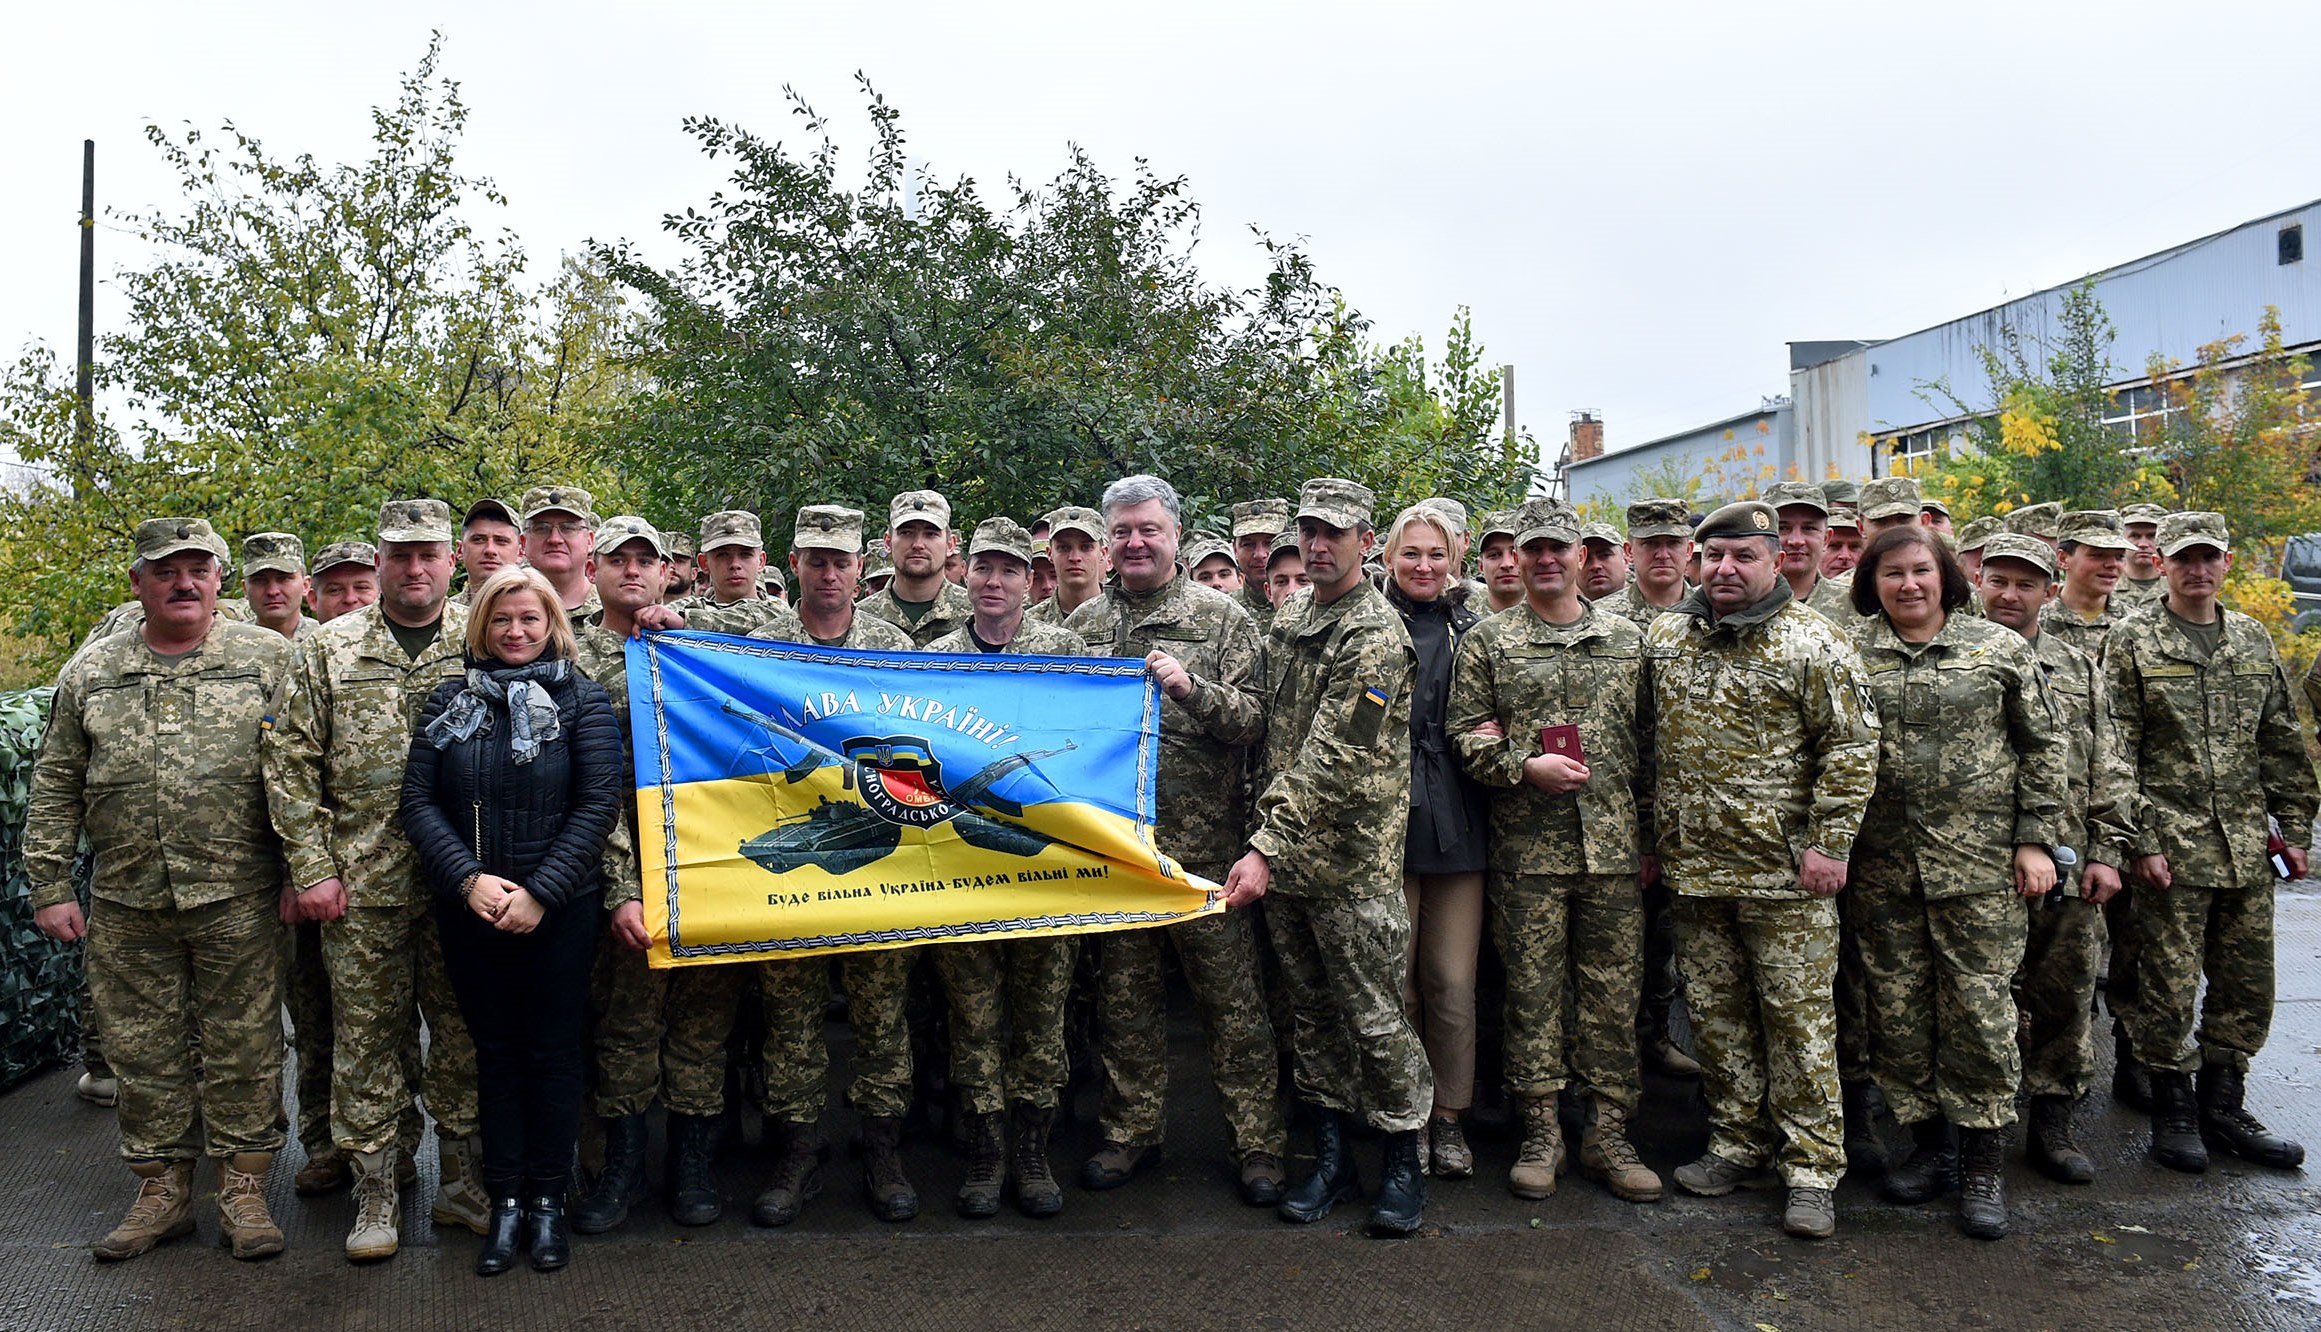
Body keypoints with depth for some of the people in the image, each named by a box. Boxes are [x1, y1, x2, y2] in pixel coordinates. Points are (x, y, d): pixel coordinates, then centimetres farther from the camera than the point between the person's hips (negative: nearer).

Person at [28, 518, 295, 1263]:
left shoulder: (268, 660, 2)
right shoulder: (90, 673, 10)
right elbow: (55, 786, 12)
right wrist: (50, 886, 7)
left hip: (238, 900, -3)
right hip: (126, 903, 3)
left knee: (243, 1047, 3)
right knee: (144, 1051, 10)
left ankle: (242, 1187, 15)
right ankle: (163, 1189, 24)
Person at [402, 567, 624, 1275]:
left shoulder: (584, 701, -2)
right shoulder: (449, 702, 6)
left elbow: (600, 804, -9)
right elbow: (418, 801, 0)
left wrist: (540, 891, -15)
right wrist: (468, 878, -14)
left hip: (559, 912, -2)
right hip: (468, 911, 3)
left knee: (552, 1052, 6)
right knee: (495, 1051, 11)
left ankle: (547, 1200, 19)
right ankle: (504, 1202, 20)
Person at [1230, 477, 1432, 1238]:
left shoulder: (1376, 635, -15)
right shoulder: (1288, 617, 11)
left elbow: (1333, 762, -22)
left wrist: (1265, 849, -25)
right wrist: (1263, 835, 13)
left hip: (1350, 862, -7)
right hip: (1283, 858, 8)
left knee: (1375, 1018, 2)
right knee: (1311, 1012, 14)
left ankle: (1404, 1166, 18)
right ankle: (1330, 1159, 26)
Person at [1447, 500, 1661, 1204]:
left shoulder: (1629, 638, 11)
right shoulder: (1486, 642, 4)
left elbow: (1647, 744, 11)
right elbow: (1465, 731, 0)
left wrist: (1650, 836, 8)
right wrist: (1526, 766, -15)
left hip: (1615, 847, 2)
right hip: (1526, 848, -2)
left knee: (1613, 989, 6)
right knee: (1532, 988, 4)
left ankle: (1608, 1133, 17)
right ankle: (1540, 1135, 16)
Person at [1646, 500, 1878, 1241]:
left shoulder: (1811, 642, -6)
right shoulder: (1663, 638, 9)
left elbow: (1851, 748, -8)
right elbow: (1649, 745, 16)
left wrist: (1829, 844, -12)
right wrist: (1649, 837, 13)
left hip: (1784, 873, -5)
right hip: (1691, 869, 5)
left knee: (1798, 1014, 1)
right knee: (1716, 1013, 13)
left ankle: (1812, 1169, 12)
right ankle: (1739, 1144, 27)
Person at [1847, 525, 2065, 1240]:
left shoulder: (2001, 649, 4)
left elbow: (2043, 747, 6)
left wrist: (2036, 838, -1)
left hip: (1978, 859, -2)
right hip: (1883, 865, 2)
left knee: (1979, 1007, -1)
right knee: (1897, 1008, 7)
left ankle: (1982, 1165, 13)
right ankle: (1929, 1146, 23)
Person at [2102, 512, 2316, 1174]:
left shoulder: (2254, 639, 12)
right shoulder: (2132, 642, -4)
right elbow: (2118, 753, -8)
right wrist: (2141, 841, -13)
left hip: (2247, 847, 5)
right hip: (2171, 845, -5)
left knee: (2247, 984, 11)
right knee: (2169, 984, 1)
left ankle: (2223, 1106, 25)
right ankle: (2174, 1111, 15)